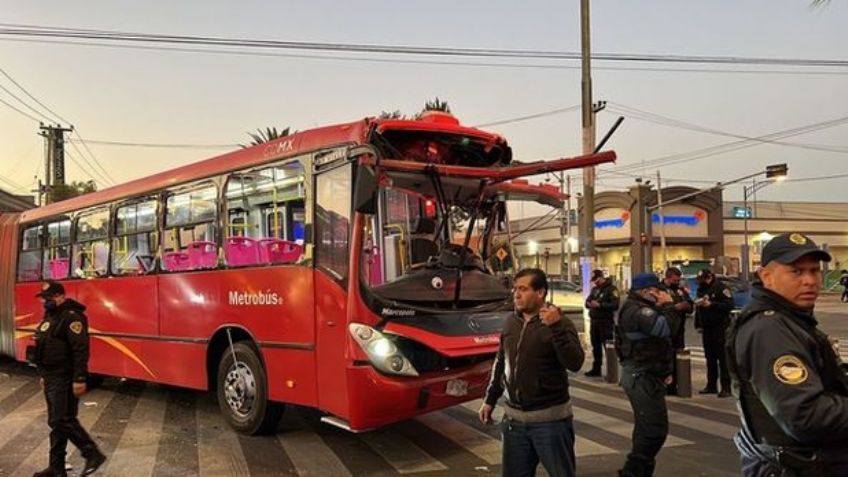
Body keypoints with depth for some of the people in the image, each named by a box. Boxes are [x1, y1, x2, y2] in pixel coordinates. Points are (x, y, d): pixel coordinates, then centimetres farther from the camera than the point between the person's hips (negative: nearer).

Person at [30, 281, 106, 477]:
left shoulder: (71, 317, -18)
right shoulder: (50, 317, 14)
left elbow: (81, 350, -24)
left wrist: (79, 379, -27)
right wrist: (43, 374, 23)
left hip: (64, 380, -10)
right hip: (51, 379, 10)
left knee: (63, 421, -9)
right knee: (56, 422, 14)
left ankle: (93, 454, 3)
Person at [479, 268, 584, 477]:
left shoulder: (559, 324, -11)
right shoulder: (510, 322, 4)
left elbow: (575, 363, -24)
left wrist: (556, 327, -31)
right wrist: (490, 400, 15)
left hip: (550, 419, -5)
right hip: (514, 417, 5)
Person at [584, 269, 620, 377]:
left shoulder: (611, 289, -8)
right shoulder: (594, 289, 17)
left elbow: (615, 305, -19)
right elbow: (588, 300, 19)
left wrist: (600, 305, -22)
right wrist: (589, 304, -4)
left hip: (606, 321, -8)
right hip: (594, 321, 8)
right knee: (596, 346, 14)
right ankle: (596, 369, 24)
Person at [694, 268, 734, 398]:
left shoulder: (720, 288, -7)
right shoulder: (701, 289, 14)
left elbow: (730, 305, -17)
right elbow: (697, 309, 18)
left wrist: (711, 304, -22)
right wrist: (698, 325, 11)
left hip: (720, 327, -7)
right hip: (707, 328, 7)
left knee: (722, 358, -7)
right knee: (710, 358, 11)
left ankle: (726, 387, -5)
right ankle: (711, 385, 18)